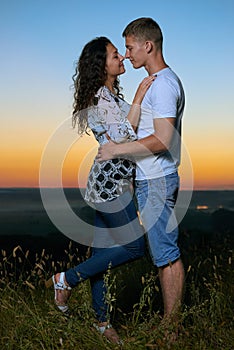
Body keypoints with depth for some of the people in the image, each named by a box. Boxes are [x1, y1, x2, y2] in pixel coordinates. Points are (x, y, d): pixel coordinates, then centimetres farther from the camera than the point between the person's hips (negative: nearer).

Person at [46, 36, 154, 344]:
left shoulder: (110, 94, 16)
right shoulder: (101, 98, -15)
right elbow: (122, 137, -24)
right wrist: (138, 98, -19)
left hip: (108, 182, 9)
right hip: (110, 182, -9)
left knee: (104, 251, 12)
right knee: (134, 246, -4)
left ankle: (102, 321, 22)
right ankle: (67, 279, 3)